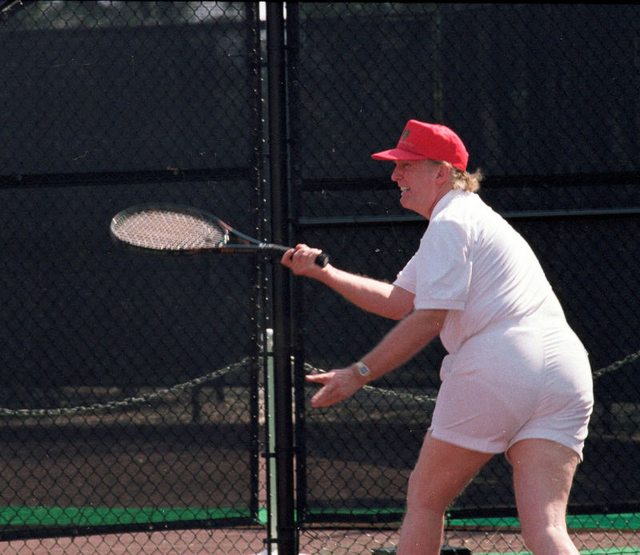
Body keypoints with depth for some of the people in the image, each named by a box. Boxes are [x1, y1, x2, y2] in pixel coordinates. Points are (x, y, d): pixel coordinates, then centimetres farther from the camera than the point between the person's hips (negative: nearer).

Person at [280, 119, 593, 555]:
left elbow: (427, 321, -11)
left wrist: (358, 374, -8)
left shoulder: (450, 224, -1)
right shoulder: (474, 218, 29)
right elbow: (399, 302, 28)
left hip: (496, 371, -8)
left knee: (425, 499, 9)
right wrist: (324, 272, 25)